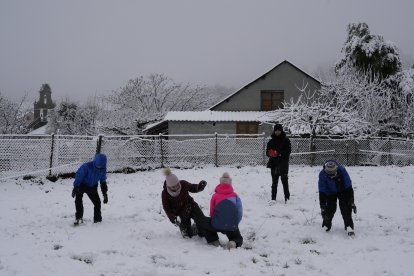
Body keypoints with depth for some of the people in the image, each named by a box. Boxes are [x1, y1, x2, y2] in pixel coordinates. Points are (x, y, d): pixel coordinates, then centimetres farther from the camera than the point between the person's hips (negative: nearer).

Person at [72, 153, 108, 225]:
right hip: (82, 185, -4)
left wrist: (105, 194, 1)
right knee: (78, 200, -22)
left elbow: (103, 182, 0)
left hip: (92, 187, 4)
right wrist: (75, 188, -26)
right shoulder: (86, 166, -29)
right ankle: (79, 218, -15)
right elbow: (79, 176, -22)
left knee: (97, 202, -1)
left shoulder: (103, 170, -12)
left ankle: (97, 219, 14)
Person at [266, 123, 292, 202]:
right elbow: (267, 152, 11)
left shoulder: (286, 140, 1)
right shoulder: (271, 141, 11)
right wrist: (271, 153, -13)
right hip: (274, 163, 4)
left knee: (284, 180, -8)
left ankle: (287, 197, 0)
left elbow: (288, 151, -7)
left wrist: (279, 153, -21)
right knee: (274, 182, 8)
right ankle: (273, 198, 13)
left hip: (283, 163, -3)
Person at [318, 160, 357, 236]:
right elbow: (322, 191, -26)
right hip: (330, 192, 1)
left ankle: (349, 226, -12)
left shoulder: (342, 170, -34)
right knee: (330, 208, -8)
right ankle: (327, 225, 16)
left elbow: (348, 186, -26)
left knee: (345, 207, -16)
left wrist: (351, 202, -25)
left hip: (342, 191, 0)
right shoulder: (322, 174, -32)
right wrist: (323, 206, -26)